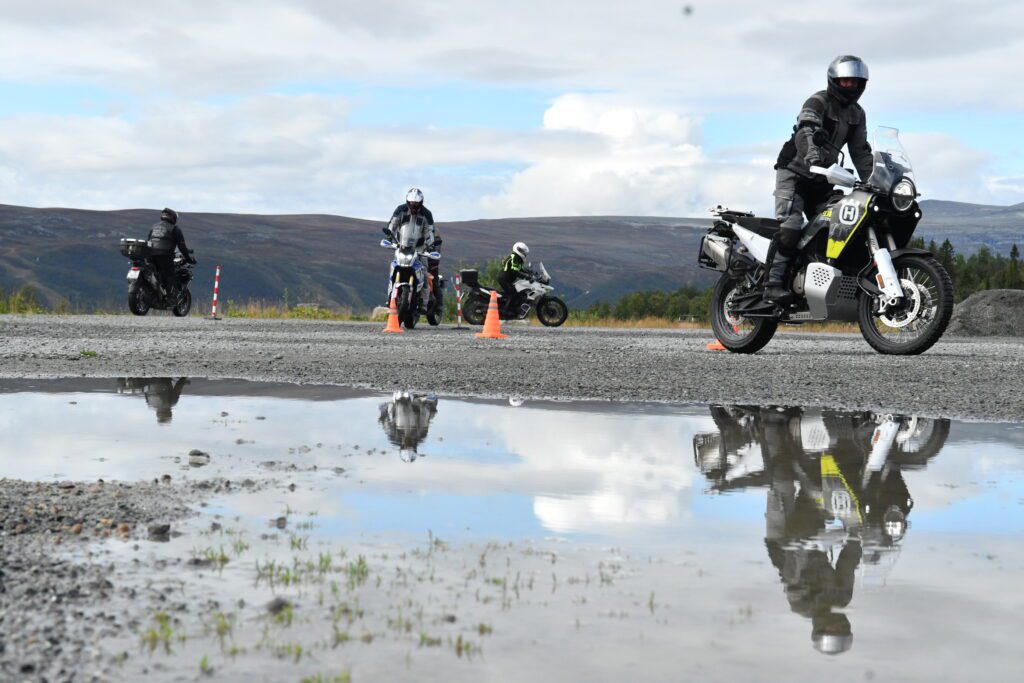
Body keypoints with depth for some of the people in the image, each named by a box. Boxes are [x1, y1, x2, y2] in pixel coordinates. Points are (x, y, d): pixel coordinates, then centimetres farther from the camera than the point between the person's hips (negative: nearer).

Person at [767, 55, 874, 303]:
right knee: (791, 225, -21)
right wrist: (811, 153, -51)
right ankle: (774, 283, -26)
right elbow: (806, 131, -30)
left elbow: (861, 151, 16)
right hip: (794, 172, -7)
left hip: (822, 179, 7)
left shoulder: (857, 114, 13)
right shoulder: (818, 102, -12)